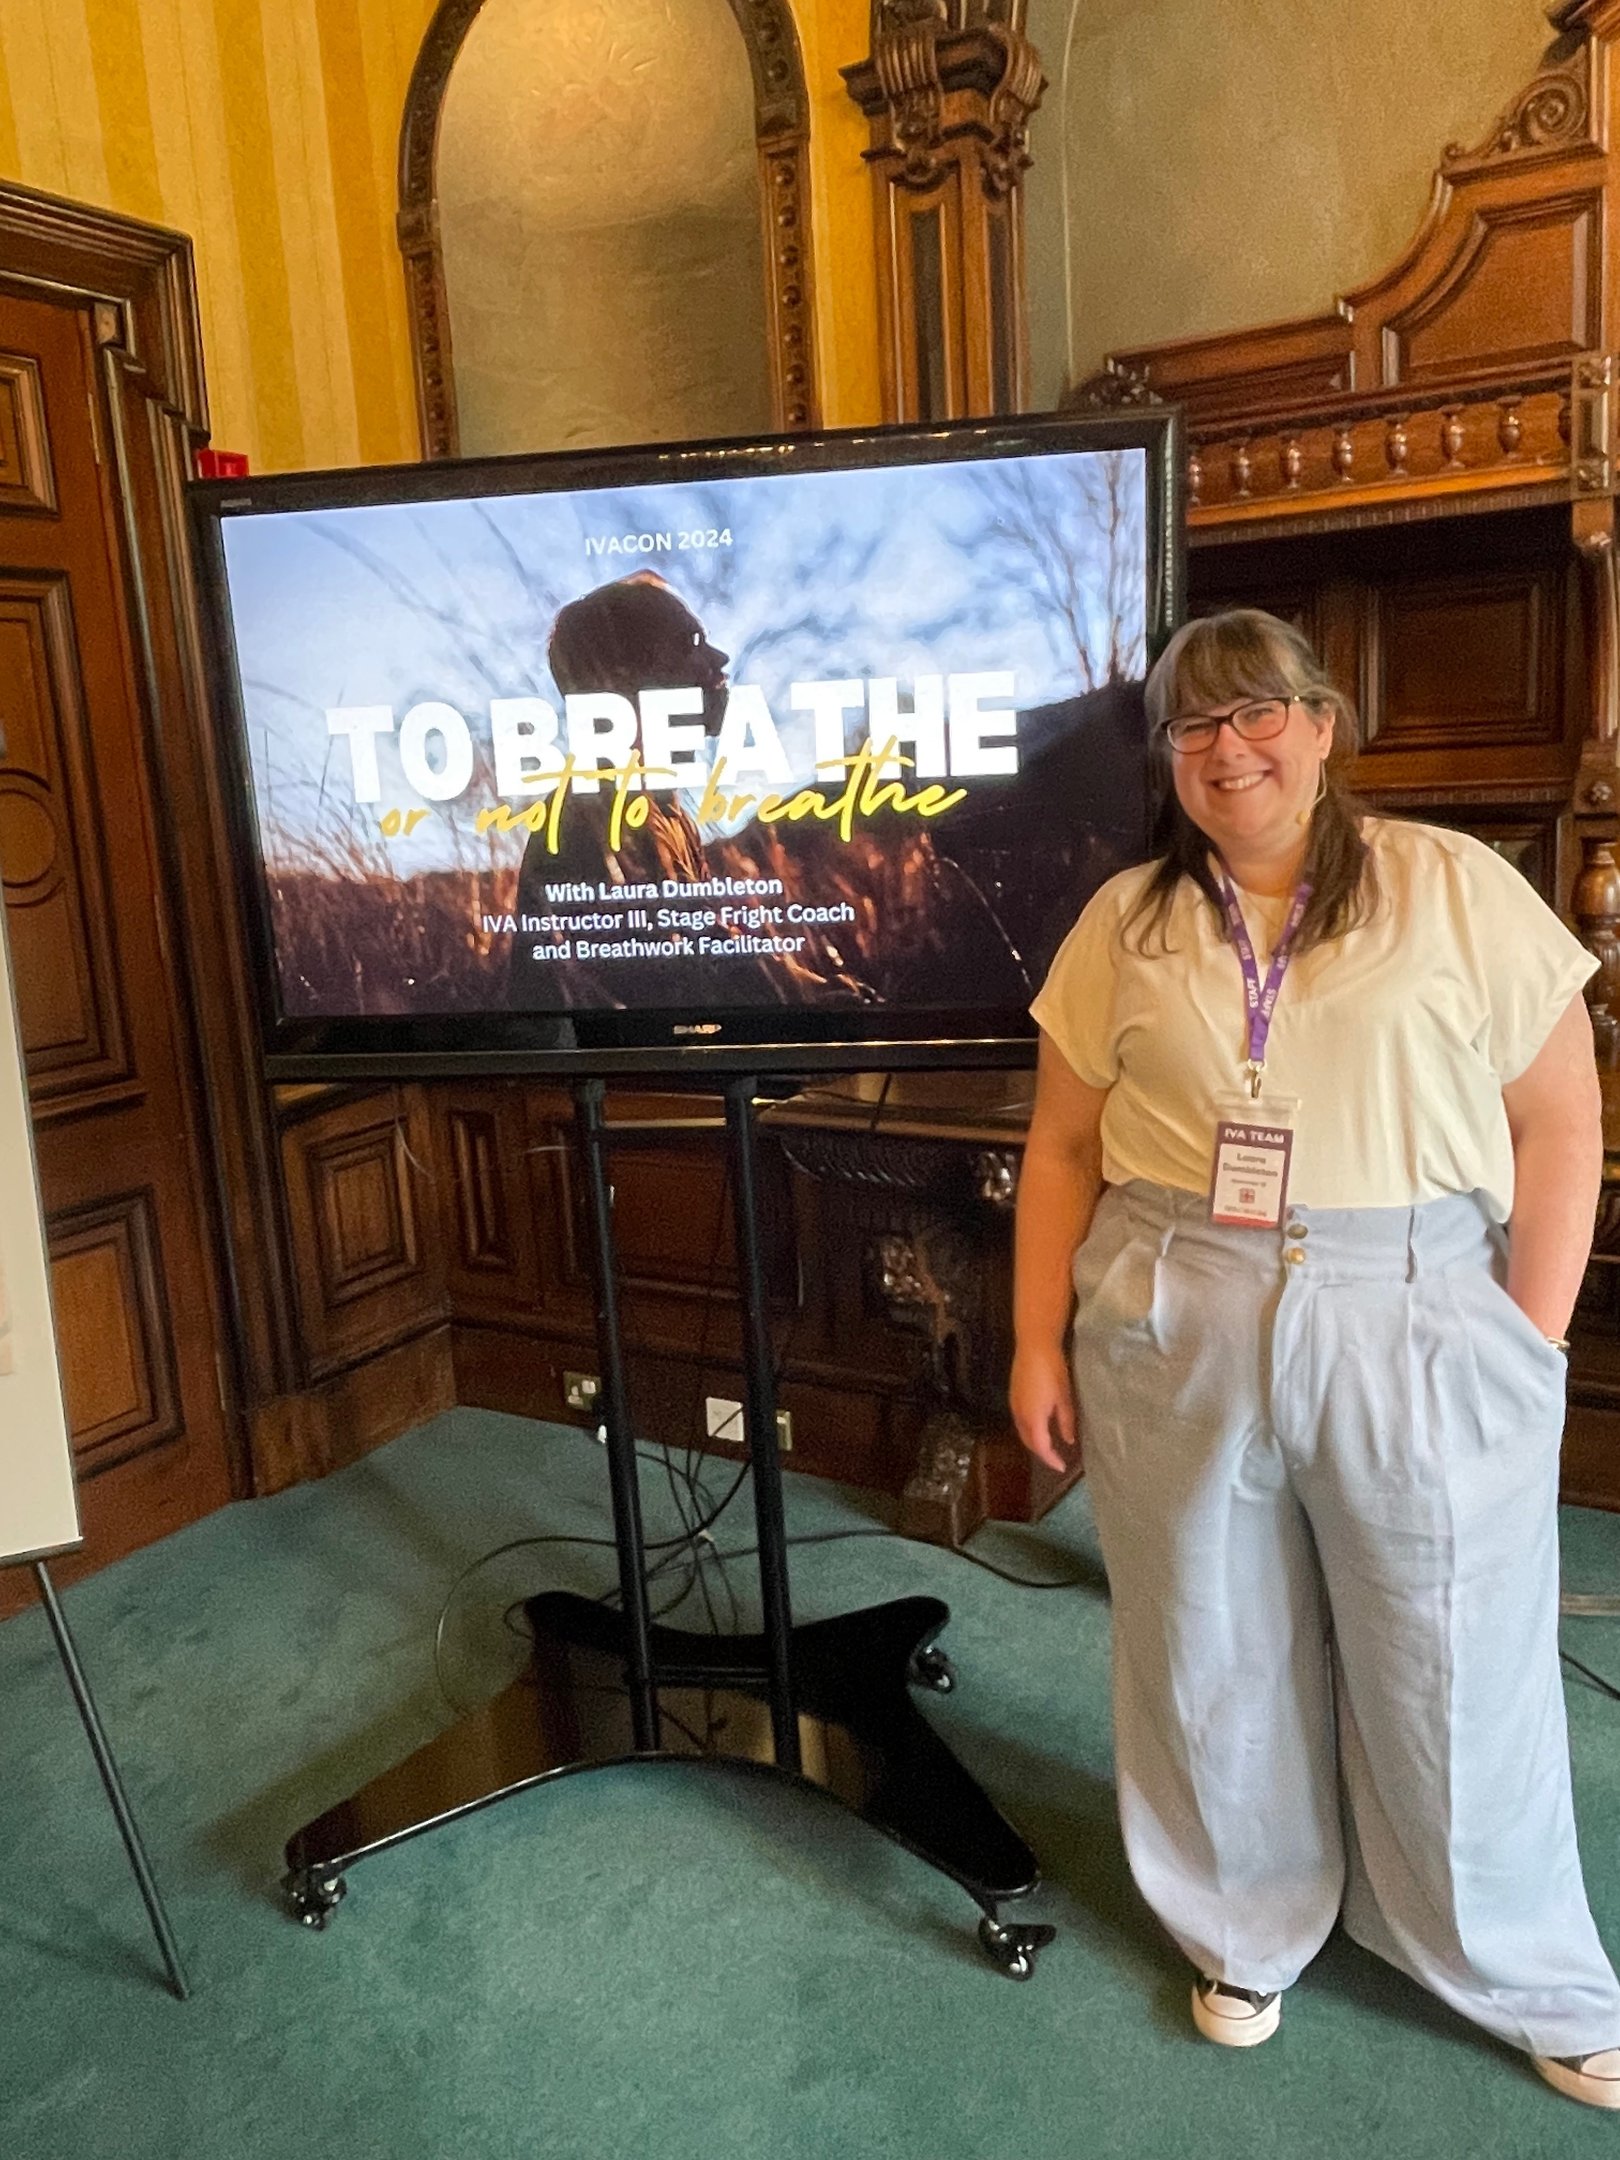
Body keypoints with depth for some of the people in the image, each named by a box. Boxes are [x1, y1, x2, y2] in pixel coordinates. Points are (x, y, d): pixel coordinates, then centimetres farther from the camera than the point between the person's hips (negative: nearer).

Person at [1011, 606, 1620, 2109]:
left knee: (1459, 1673, 11)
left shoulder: (1455, 886, -1)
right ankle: (1250, 1939, 41)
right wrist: (1039, 1341, 3)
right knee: (1213, 1657, 15)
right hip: (1173, 1334, 2)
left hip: (1421, 1330, -1)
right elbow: (1063, 1148, 7)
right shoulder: (1124, 922, 6)